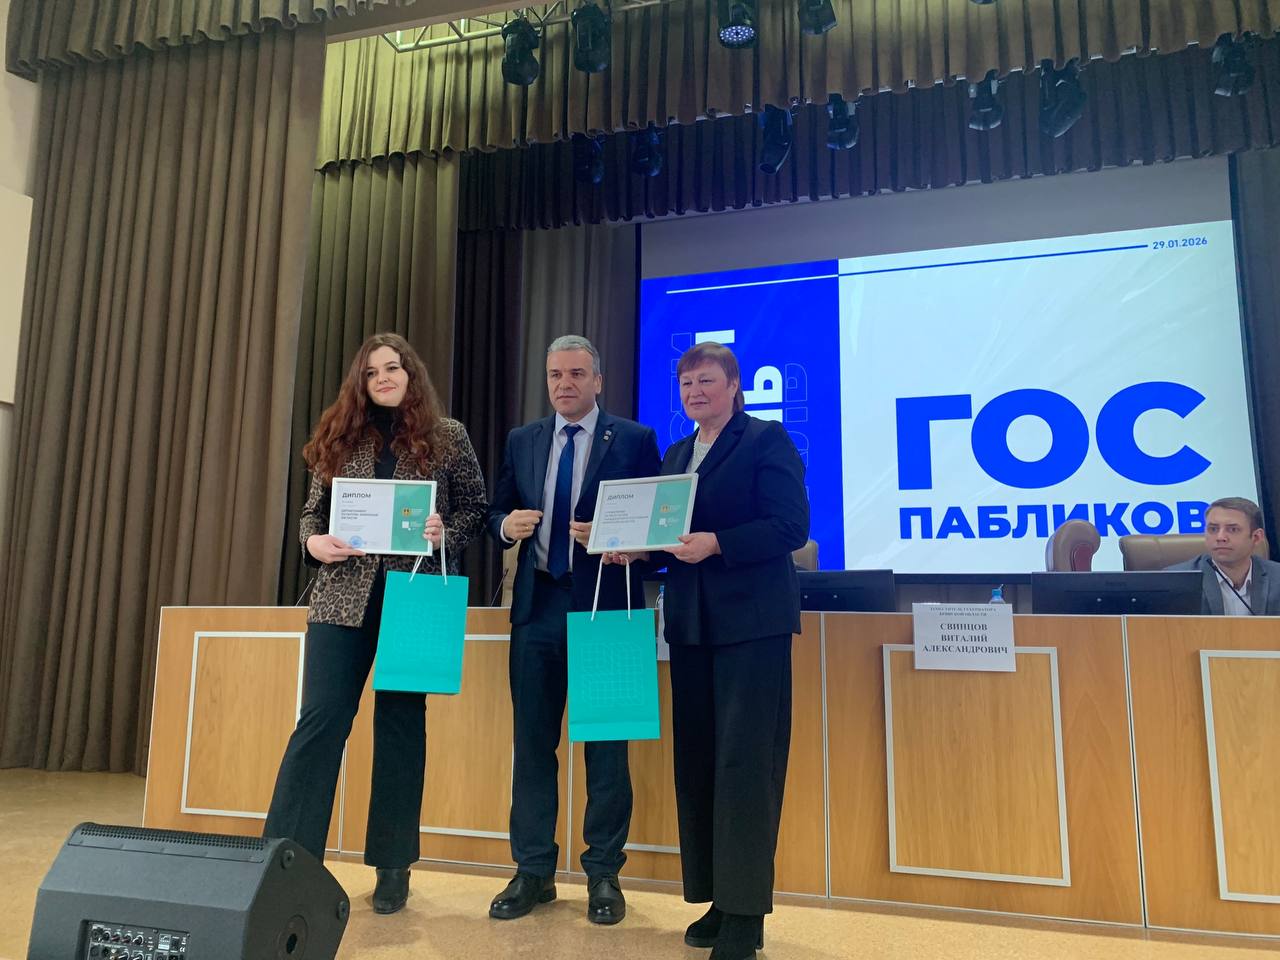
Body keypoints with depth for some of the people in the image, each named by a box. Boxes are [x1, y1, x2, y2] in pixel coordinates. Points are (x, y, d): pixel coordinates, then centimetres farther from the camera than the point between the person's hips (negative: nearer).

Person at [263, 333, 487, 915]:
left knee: (401, 724, 7)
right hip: (344, 596, 2)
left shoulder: (446, 436, 5)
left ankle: (393, 866, 19)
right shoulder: (341, 438, 12)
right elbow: (312, 510, 12)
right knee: (320, 719, -3)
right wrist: (313, 542, -9)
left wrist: (445, 535, -14)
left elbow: (476, 506, 5)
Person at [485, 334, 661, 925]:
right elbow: (496, 513, 15)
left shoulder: (634, 440, 0)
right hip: (537, 605, 4)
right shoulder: (522, 441, 12)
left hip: (604, 603, -3)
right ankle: (533, 871, 23)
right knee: (531, 740, 9)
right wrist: (507, 524, -7)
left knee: (605, 743, 4)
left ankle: (603, 874, 19)